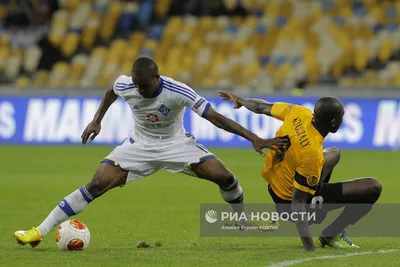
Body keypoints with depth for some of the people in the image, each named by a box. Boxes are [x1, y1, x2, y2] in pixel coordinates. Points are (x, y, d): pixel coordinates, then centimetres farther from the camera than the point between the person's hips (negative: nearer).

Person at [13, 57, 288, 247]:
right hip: (140, 145, 1)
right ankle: (40, 231, -12)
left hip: (176, 143, -1)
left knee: (224, 176, -17)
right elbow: (111, 92, 8)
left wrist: (255, 139, -34)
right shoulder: (125, 86, -21)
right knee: (97, 184, -17)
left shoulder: (178, 92, -30)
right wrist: (96, 120, 9)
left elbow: (216, 117, -29)